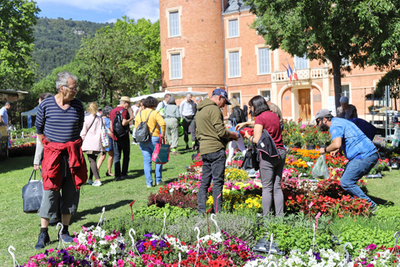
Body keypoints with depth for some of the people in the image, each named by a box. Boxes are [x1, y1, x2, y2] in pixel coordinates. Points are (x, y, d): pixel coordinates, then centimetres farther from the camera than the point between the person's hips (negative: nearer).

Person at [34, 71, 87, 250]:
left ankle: (65, 231, 19)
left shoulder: (77, 105, 2)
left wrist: (72, 145, 14)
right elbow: (39, 128, 8)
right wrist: (48, 144, 9)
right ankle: (44, 234, 6)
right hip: (53, 153, -3)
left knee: (71, 193, 6)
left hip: (73, 153, 3)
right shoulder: (46, 104, -4)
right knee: (50, 191, -3)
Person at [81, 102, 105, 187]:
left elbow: (83, 132, -1)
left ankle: (97, 180, -16)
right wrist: (103, 143, 17)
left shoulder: (86, 119, -5)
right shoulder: (100, 119, 5)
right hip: (98, 144, 4)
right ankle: (90, 179, 20)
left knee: (92, 161, -5)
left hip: (89, 143, -4)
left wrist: (83, 139, 16)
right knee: (93, 161, 14)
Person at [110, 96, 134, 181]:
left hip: (115, 137, 6)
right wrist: (131, 119, -6)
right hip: (124, 136, -6)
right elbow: (123, 123, -21)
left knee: (116, 156, 7)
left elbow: (111, 125, 15)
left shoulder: (112, 111, 13)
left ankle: (117, 175, 3)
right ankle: (124, 174, 7)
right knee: (126, 156, 7)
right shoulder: (124, 110, -10)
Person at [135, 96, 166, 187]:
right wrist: (162, 133, -6)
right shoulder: (155, 113, -5)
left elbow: (136, 127, 11)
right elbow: (162, 123, -19)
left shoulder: (139, 114, 10)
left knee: (146, 161, 6)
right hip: (154, 138, -4)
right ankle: (158, 180, 13)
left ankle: (149, 182, 6)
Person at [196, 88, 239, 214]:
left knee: (205, 181, 11)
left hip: (204, 150, 9)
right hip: (216, 149, -9)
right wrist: (233, 134, 2)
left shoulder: (200, 110, 19)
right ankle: (218, 212, 0)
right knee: (218, 181, -3)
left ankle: (201, 210, 14)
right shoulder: (214, 109, -11)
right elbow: (221, 132, -16)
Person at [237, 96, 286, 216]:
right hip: (281, 152, 7)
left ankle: (266, 217, 4)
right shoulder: (274, 115, 14)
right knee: (277, 187, 12)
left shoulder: (260, 117, -9)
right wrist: (245, 123, 39)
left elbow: (257, 140, -15)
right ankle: (279, 216, 14)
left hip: (268, 154, -7)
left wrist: (248, 136, 4)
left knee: (267, 188, 0)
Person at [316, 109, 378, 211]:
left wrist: (325, 150, -10)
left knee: (346, 182, -10)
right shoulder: (339, 121, 21)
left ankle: (370, 205, -4)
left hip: (364, 156, -11)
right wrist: (336, 150, 25)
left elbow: (337, 144, -29)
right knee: (347, 180, 13)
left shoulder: (335, 126, -11)